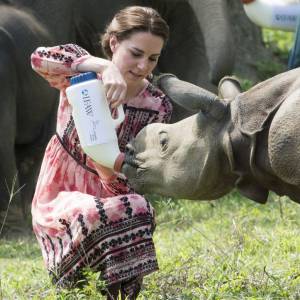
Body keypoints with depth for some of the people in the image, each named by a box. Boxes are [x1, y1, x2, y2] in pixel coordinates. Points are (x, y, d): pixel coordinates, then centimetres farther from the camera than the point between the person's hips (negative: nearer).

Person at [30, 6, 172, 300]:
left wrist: (112, 171, -34)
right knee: (94, 218, -36)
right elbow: (40, 58, -35)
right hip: (61, 198, -2)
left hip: (109, 199, 3)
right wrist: (105, 66, -48)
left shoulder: (157, 107, -6)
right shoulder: (81, 75, -10)